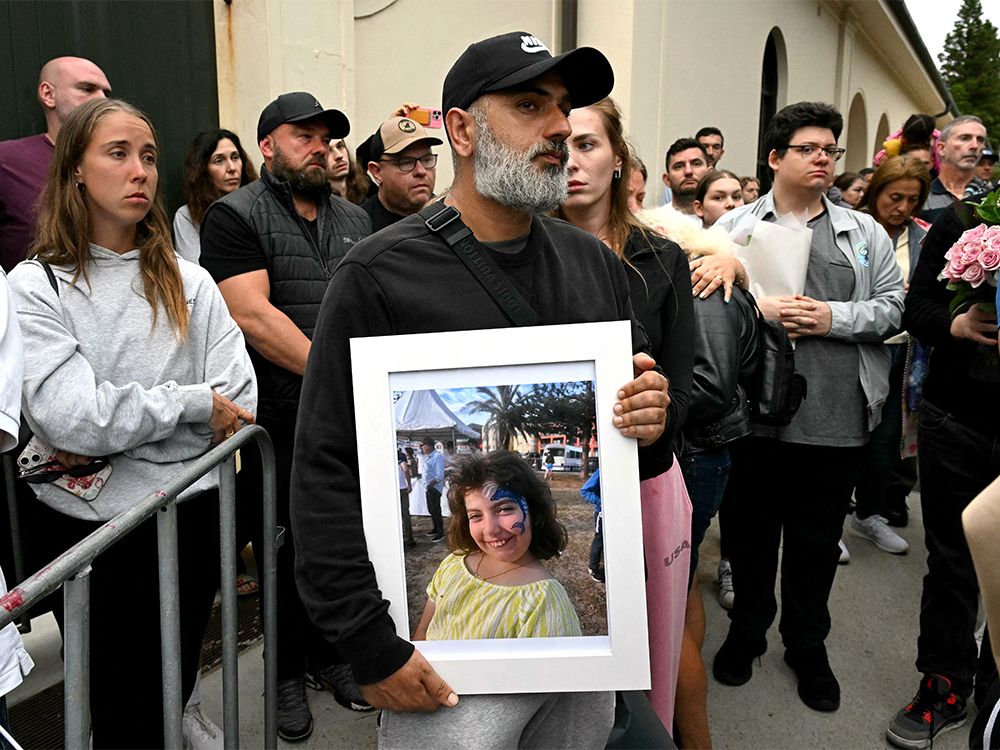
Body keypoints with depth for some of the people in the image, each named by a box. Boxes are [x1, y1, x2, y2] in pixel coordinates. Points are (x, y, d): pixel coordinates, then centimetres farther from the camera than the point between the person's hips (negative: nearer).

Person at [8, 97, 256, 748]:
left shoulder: (189, 283, 4)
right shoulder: (34, 287, -5)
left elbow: (240, 403, -6)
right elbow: (73, 418, -18)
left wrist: (113, 431, -13)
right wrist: (194, 402, -12)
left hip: (191, 517, 2)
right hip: (91, 528, -2)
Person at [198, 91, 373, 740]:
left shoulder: (354, 219, 15)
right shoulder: (236, 215, -3)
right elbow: (253, 315, -15)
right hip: (280, 421, -4)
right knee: (285, 549, 9)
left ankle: (331, 655, 34)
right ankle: (286, 671, 28)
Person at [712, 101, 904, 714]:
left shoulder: (865, 232, 10)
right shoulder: (735, 227, 4)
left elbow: (893, 306, 5)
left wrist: (833, 318, -10)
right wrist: (758, 312, -16)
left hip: (837, 420, 2)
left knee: (818, 540, 14)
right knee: (752, 531, 14)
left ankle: (808, 645, 36)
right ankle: (747, 630, 37)